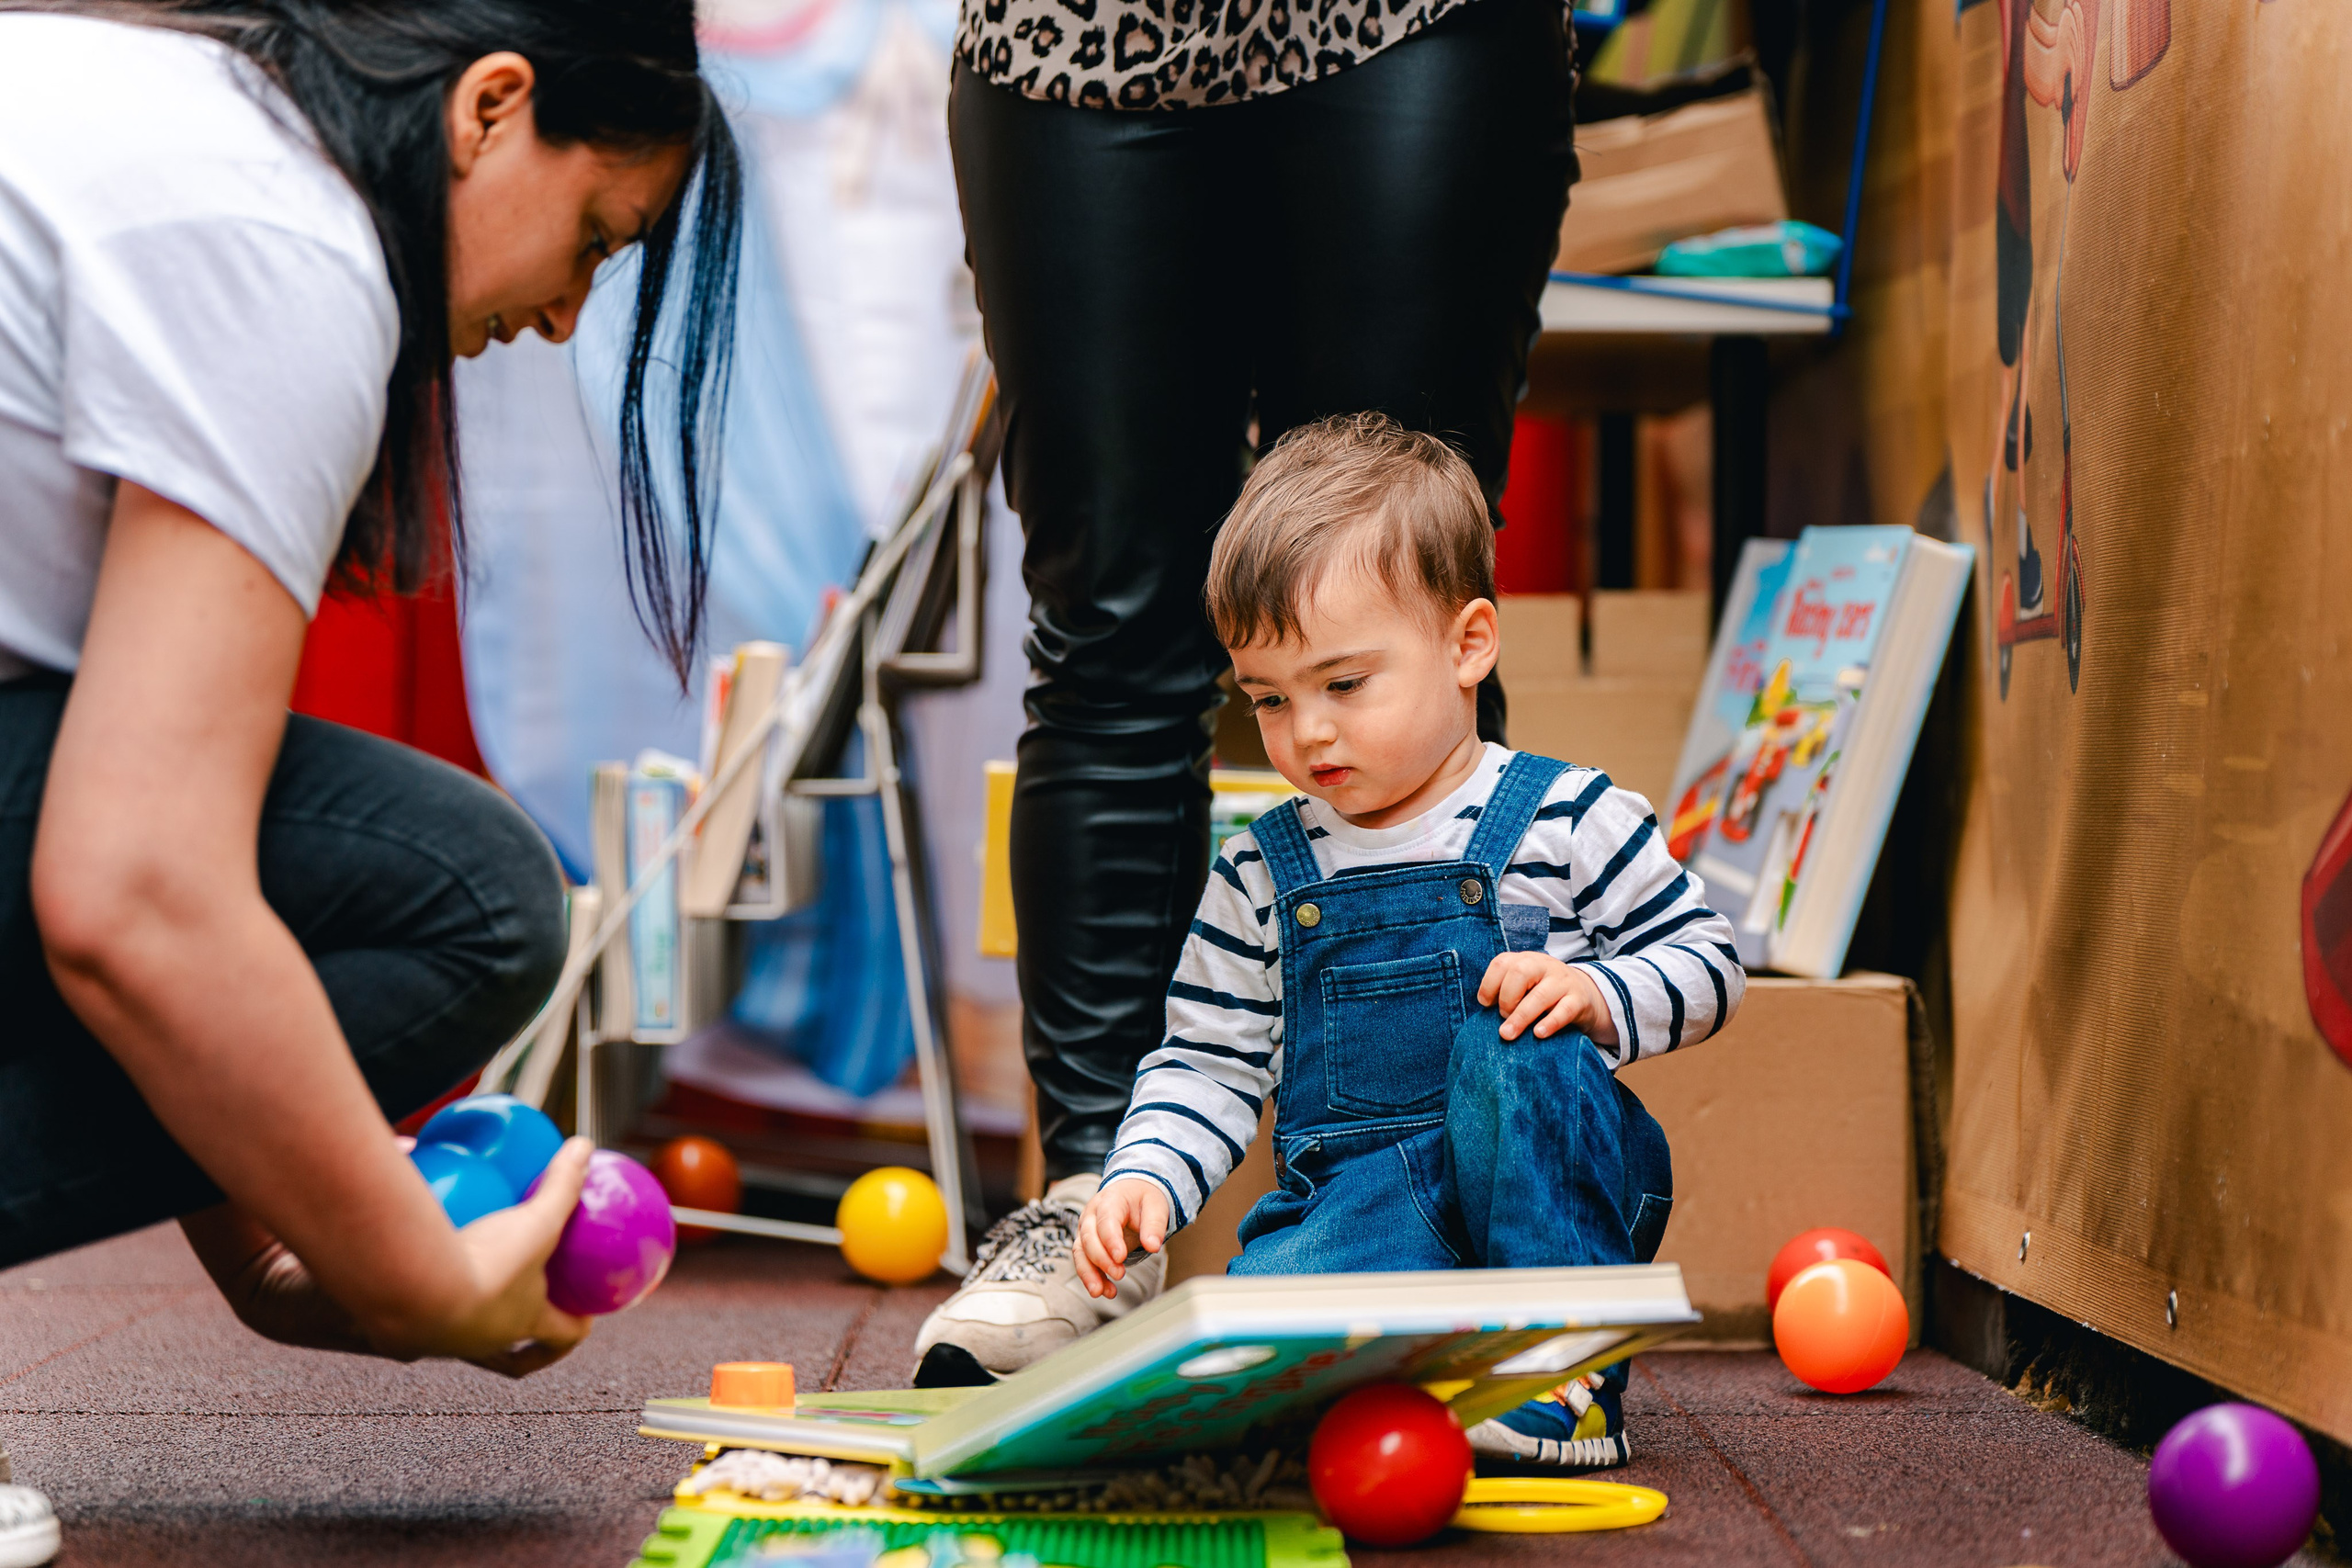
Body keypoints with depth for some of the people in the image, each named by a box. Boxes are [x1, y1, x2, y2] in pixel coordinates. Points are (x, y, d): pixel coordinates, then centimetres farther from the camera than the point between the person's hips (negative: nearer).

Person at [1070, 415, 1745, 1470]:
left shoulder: (1567, 820, 1)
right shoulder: (1262, 874, 10)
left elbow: (1706, 963, 4)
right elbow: (1208, 1066, 12)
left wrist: (1596, 996, -17)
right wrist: (1144, 1179, -5)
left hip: (1543, 1183, -1)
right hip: (1358, 1200, 1)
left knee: (1513, 1051, -35)